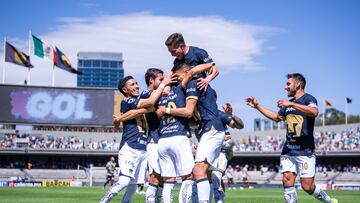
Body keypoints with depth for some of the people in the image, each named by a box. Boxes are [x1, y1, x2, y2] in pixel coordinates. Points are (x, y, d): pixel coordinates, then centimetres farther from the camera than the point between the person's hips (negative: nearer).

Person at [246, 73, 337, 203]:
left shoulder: (308, 98, -6)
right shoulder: (288, 103, 17)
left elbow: (314, 112, -28)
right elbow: (277, 117, 33)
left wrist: (291, 104, -31)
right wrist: (257, 106, 30)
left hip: (305, 150, -7)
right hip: (288, 150, 7)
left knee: (307, 187, -5)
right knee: (287, 181, -6)